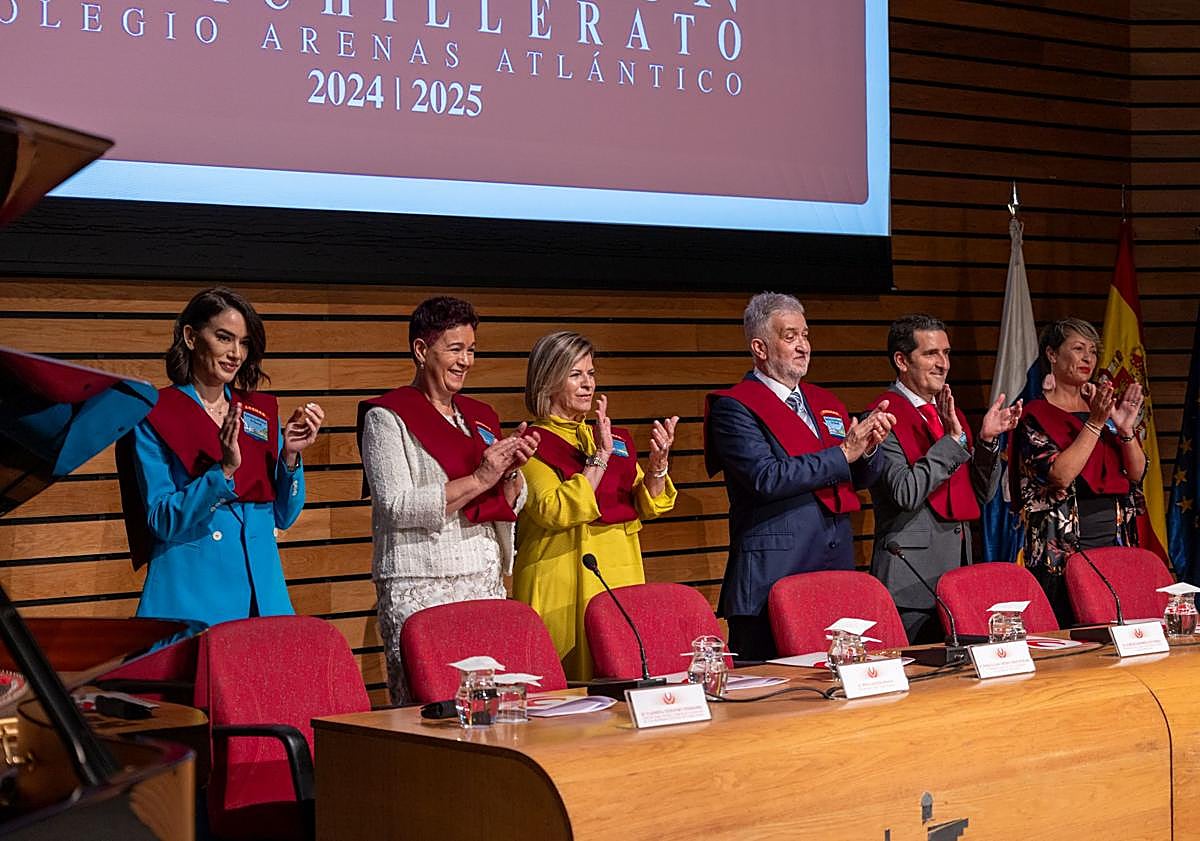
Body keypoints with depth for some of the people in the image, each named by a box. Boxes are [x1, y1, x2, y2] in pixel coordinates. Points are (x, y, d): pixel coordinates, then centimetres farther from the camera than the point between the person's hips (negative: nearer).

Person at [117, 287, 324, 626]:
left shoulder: (261, 412, 11)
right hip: (190, 597, -4)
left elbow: (284, 516, 10)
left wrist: (290, 456, -6)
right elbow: (162, 522, -11)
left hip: (261, 594, 4)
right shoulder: (155, 416, -3)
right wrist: (224, 470, -21)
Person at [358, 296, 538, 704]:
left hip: (487, 583, 6)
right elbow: (397, 506, -15)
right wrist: (480, 479, -16)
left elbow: (510, 506, 18)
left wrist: (511, 469, -3)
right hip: (420, 589, -6)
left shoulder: (480, 416, 17)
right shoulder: (387, 417, -2)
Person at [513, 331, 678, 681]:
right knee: (569, 685, -9)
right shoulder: (535, 444, -3)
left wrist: (658, 463, -7)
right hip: (564, 583, -5)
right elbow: (555, 511, -17)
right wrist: (600, 457, -17)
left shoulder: (617, 439, 15)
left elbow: (647, 507, 11)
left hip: (621, 574, 6)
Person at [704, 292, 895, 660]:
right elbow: (766, 478, -18)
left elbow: (862, 478, 19)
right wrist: (843, 453, -14)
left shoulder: (827, 404, 19)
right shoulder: (734, 407, -4)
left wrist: (869, 447, -4)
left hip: (837, 570, 7)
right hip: (773, 576, -7)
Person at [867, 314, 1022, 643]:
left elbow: (982, 494, 16)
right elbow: (906, 493, -19)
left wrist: (987, 440, 0)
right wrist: (953, 440, -20)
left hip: (958, 565, 8)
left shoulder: (951, 415, 17)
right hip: (911, 576, -8)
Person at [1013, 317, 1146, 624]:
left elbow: (1137, 474, 9)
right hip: (1063, 547, -5)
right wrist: (1095, 424, -17)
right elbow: (1059, 475, -17)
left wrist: (1126, 430, -8)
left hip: (1116, 538, 6)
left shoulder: (1103, 408, 14)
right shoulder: (1037, 415, -3)